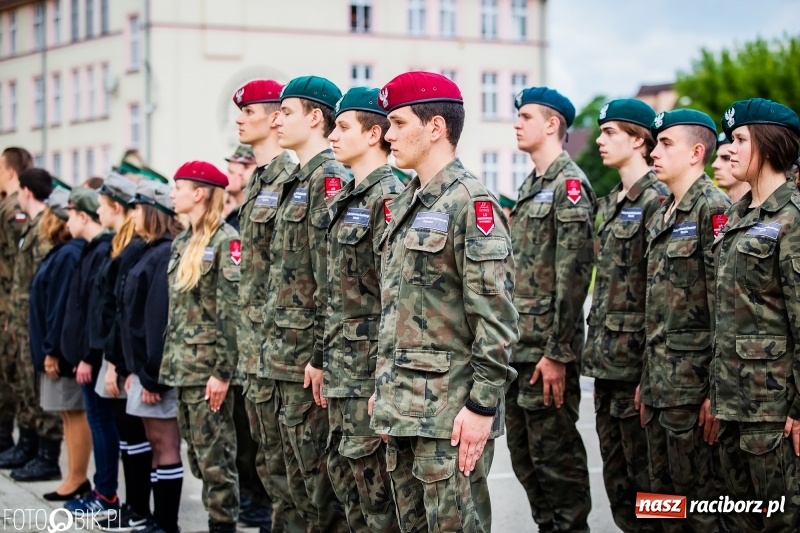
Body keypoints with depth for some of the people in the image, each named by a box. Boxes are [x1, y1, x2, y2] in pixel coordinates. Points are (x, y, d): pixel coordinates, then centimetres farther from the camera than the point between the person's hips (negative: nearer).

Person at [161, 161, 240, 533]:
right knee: (195, 451, 11)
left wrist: (223, 372, -19)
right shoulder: (182, 243, 15)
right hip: (183, 364, 8)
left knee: (215, 453, -4)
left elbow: (233, 311, -16)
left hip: (209, 366, -8)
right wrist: (169, 362, 14)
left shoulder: (226, 241, -11)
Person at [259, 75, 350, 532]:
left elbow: (334, 277, -19)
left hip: (309, 358, -10)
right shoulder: (299, 181, 17)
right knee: (301, 481, 14)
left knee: (322, 480, -4)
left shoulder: (330, 179, -13)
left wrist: (321, 355, -21)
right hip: (286, 358, 10)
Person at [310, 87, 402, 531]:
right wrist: (321, 358, 18)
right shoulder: (346, 198, 15)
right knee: (342, 471, 13)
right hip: (341, 365, 10)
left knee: (372, 478, -4)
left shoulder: (388, 198, -14)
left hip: (371, 365, -9)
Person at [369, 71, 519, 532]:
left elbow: (497, 316, -17)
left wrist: (482, 406, -19)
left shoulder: (471, 202, -12)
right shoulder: (408, 204, 15)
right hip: (403, 409, 9)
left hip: (450, 414, -9)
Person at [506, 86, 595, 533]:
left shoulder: (569, 185, -12)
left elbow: (574, 275, -18)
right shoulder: (530, 186, 16)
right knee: (524, 452, 14)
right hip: (519, 345, 9)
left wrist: (557, 353, -20)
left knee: (556, 453, -3)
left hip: (548, 348, -9)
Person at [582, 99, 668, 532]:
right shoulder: (612, 203, 16)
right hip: (606, 363, 9)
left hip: (635, 363, -9)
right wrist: (595, 353, 17)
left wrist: (649, 374, -19)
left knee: (644, 480, -2)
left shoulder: (656, 200, -12)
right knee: (616, 478, 13)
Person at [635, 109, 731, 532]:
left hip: (693, 385, -9)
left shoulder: (713, 209, -12)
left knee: (699, 498, -2)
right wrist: (645, 381, 18)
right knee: (664, 497, 13)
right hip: (659, 384, 9)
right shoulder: (661, 215, 16)